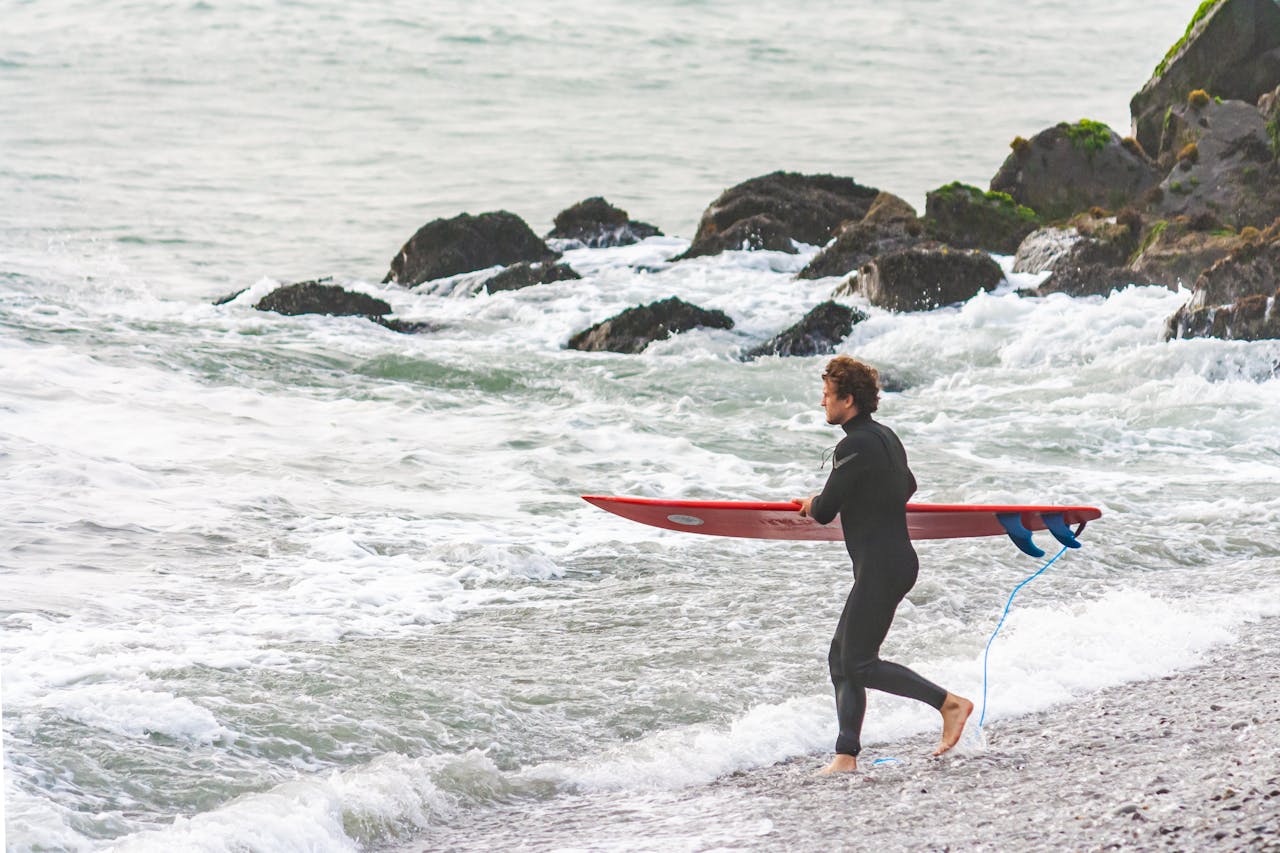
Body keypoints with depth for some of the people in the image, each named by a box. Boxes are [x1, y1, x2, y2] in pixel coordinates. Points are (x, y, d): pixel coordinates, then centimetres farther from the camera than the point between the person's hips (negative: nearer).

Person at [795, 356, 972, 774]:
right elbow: (907, 487, 30)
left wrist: (813, 504, 10)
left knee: (859, 665, -7)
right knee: (841, 658, 10)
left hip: (880, 568, -10)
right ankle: (847, 755, 7)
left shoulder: (854, 446, -17)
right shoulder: (886, 437, 13)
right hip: (899, 559, 10)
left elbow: (824, 511, -13)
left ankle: (949, 703, -7)